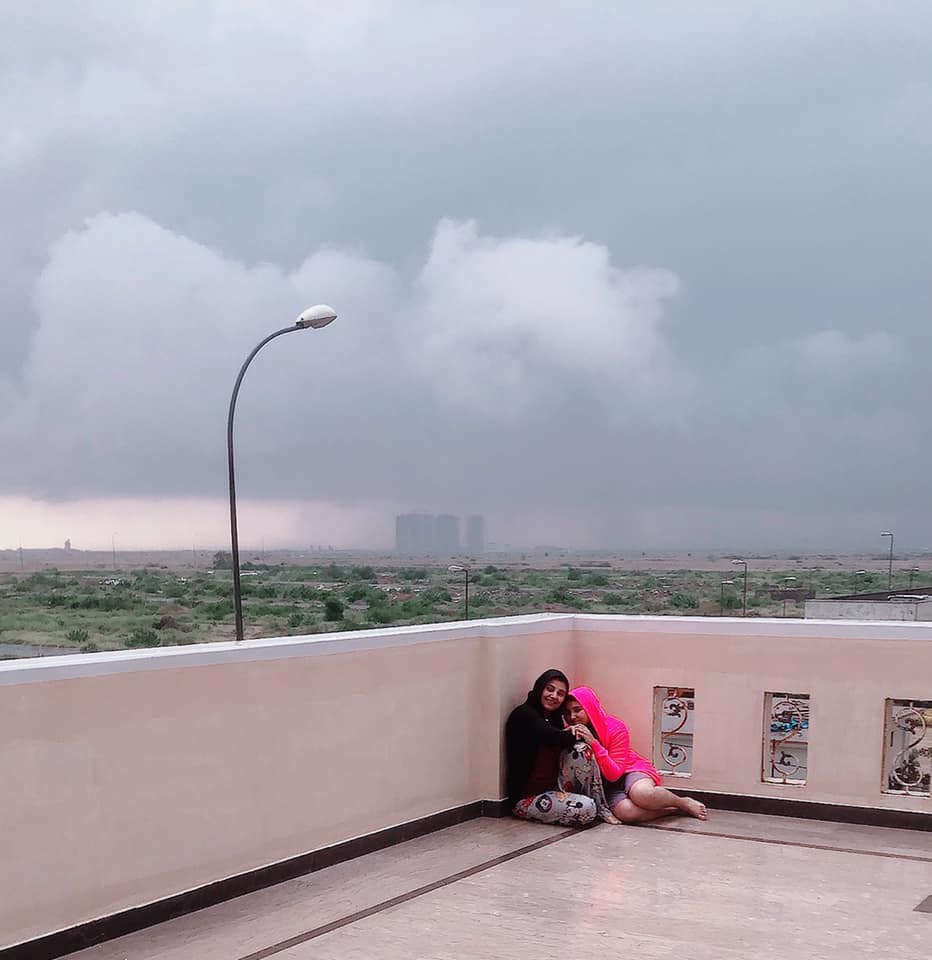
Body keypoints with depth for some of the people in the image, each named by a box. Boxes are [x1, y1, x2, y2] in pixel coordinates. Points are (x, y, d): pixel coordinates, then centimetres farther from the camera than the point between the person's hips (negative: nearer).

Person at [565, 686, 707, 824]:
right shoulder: (573, 732, -5)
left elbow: (614, 774, -20)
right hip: (606, 785, 2)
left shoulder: (616, 728, -15)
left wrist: (594, 743, -32)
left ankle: (683, 802, -10)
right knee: (626, 812, -34)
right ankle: (673, 810, -14)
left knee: (642, 793, -39)